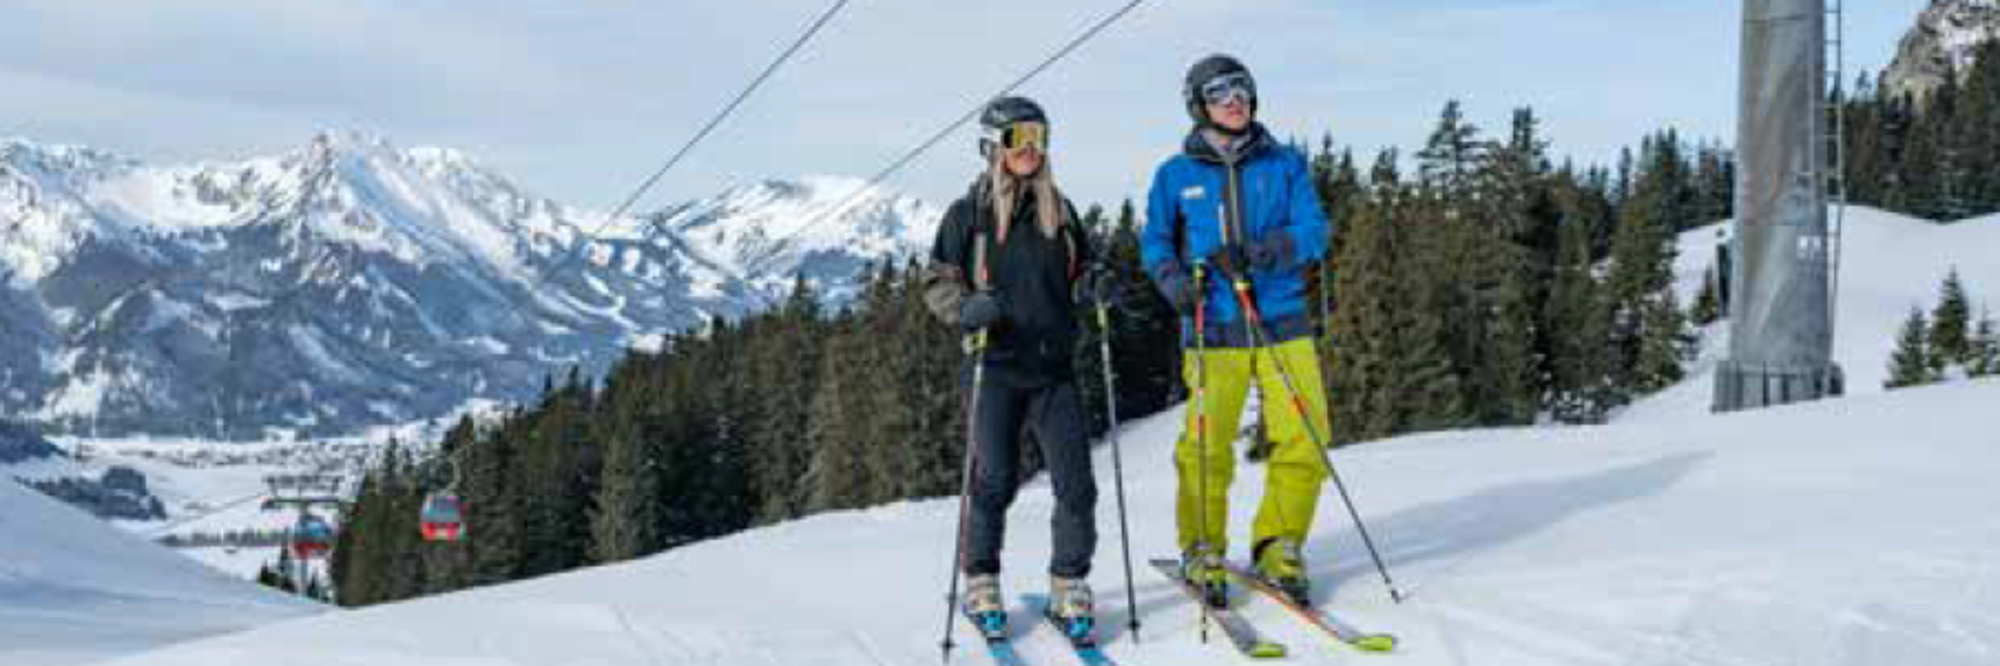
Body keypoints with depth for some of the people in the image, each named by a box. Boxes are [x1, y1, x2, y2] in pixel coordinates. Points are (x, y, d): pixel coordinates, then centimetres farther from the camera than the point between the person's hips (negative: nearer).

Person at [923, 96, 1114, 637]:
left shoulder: (1059, 209, 12)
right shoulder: (969, 213, 2)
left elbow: (1077, 272, 22)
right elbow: (938, 283, 3)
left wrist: (1094, 282, -2)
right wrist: (967, 308, -17)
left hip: (1055, 367, 3)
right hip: (997, 365, -3)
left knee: (1076, 482, -4)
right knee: (994, 480, -3)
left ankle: (1069, 586, 9)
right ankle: (980, 583, 15)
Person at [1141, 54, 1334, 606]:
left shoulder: (1285, 164, 9)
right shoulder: (1175, 176, 8)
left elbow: (1315, 229, 1)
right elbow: (1155, 242, 12)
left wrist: (1259, 253, -16)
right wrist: (1173, 279, -9)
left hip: (1282, 320, 1)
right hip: (1213, 329, -1)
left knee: (1303, 439, -5)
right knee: (1206, 446, -6)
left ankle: (1278, 546, 14)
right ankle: (1202, 551, 14)